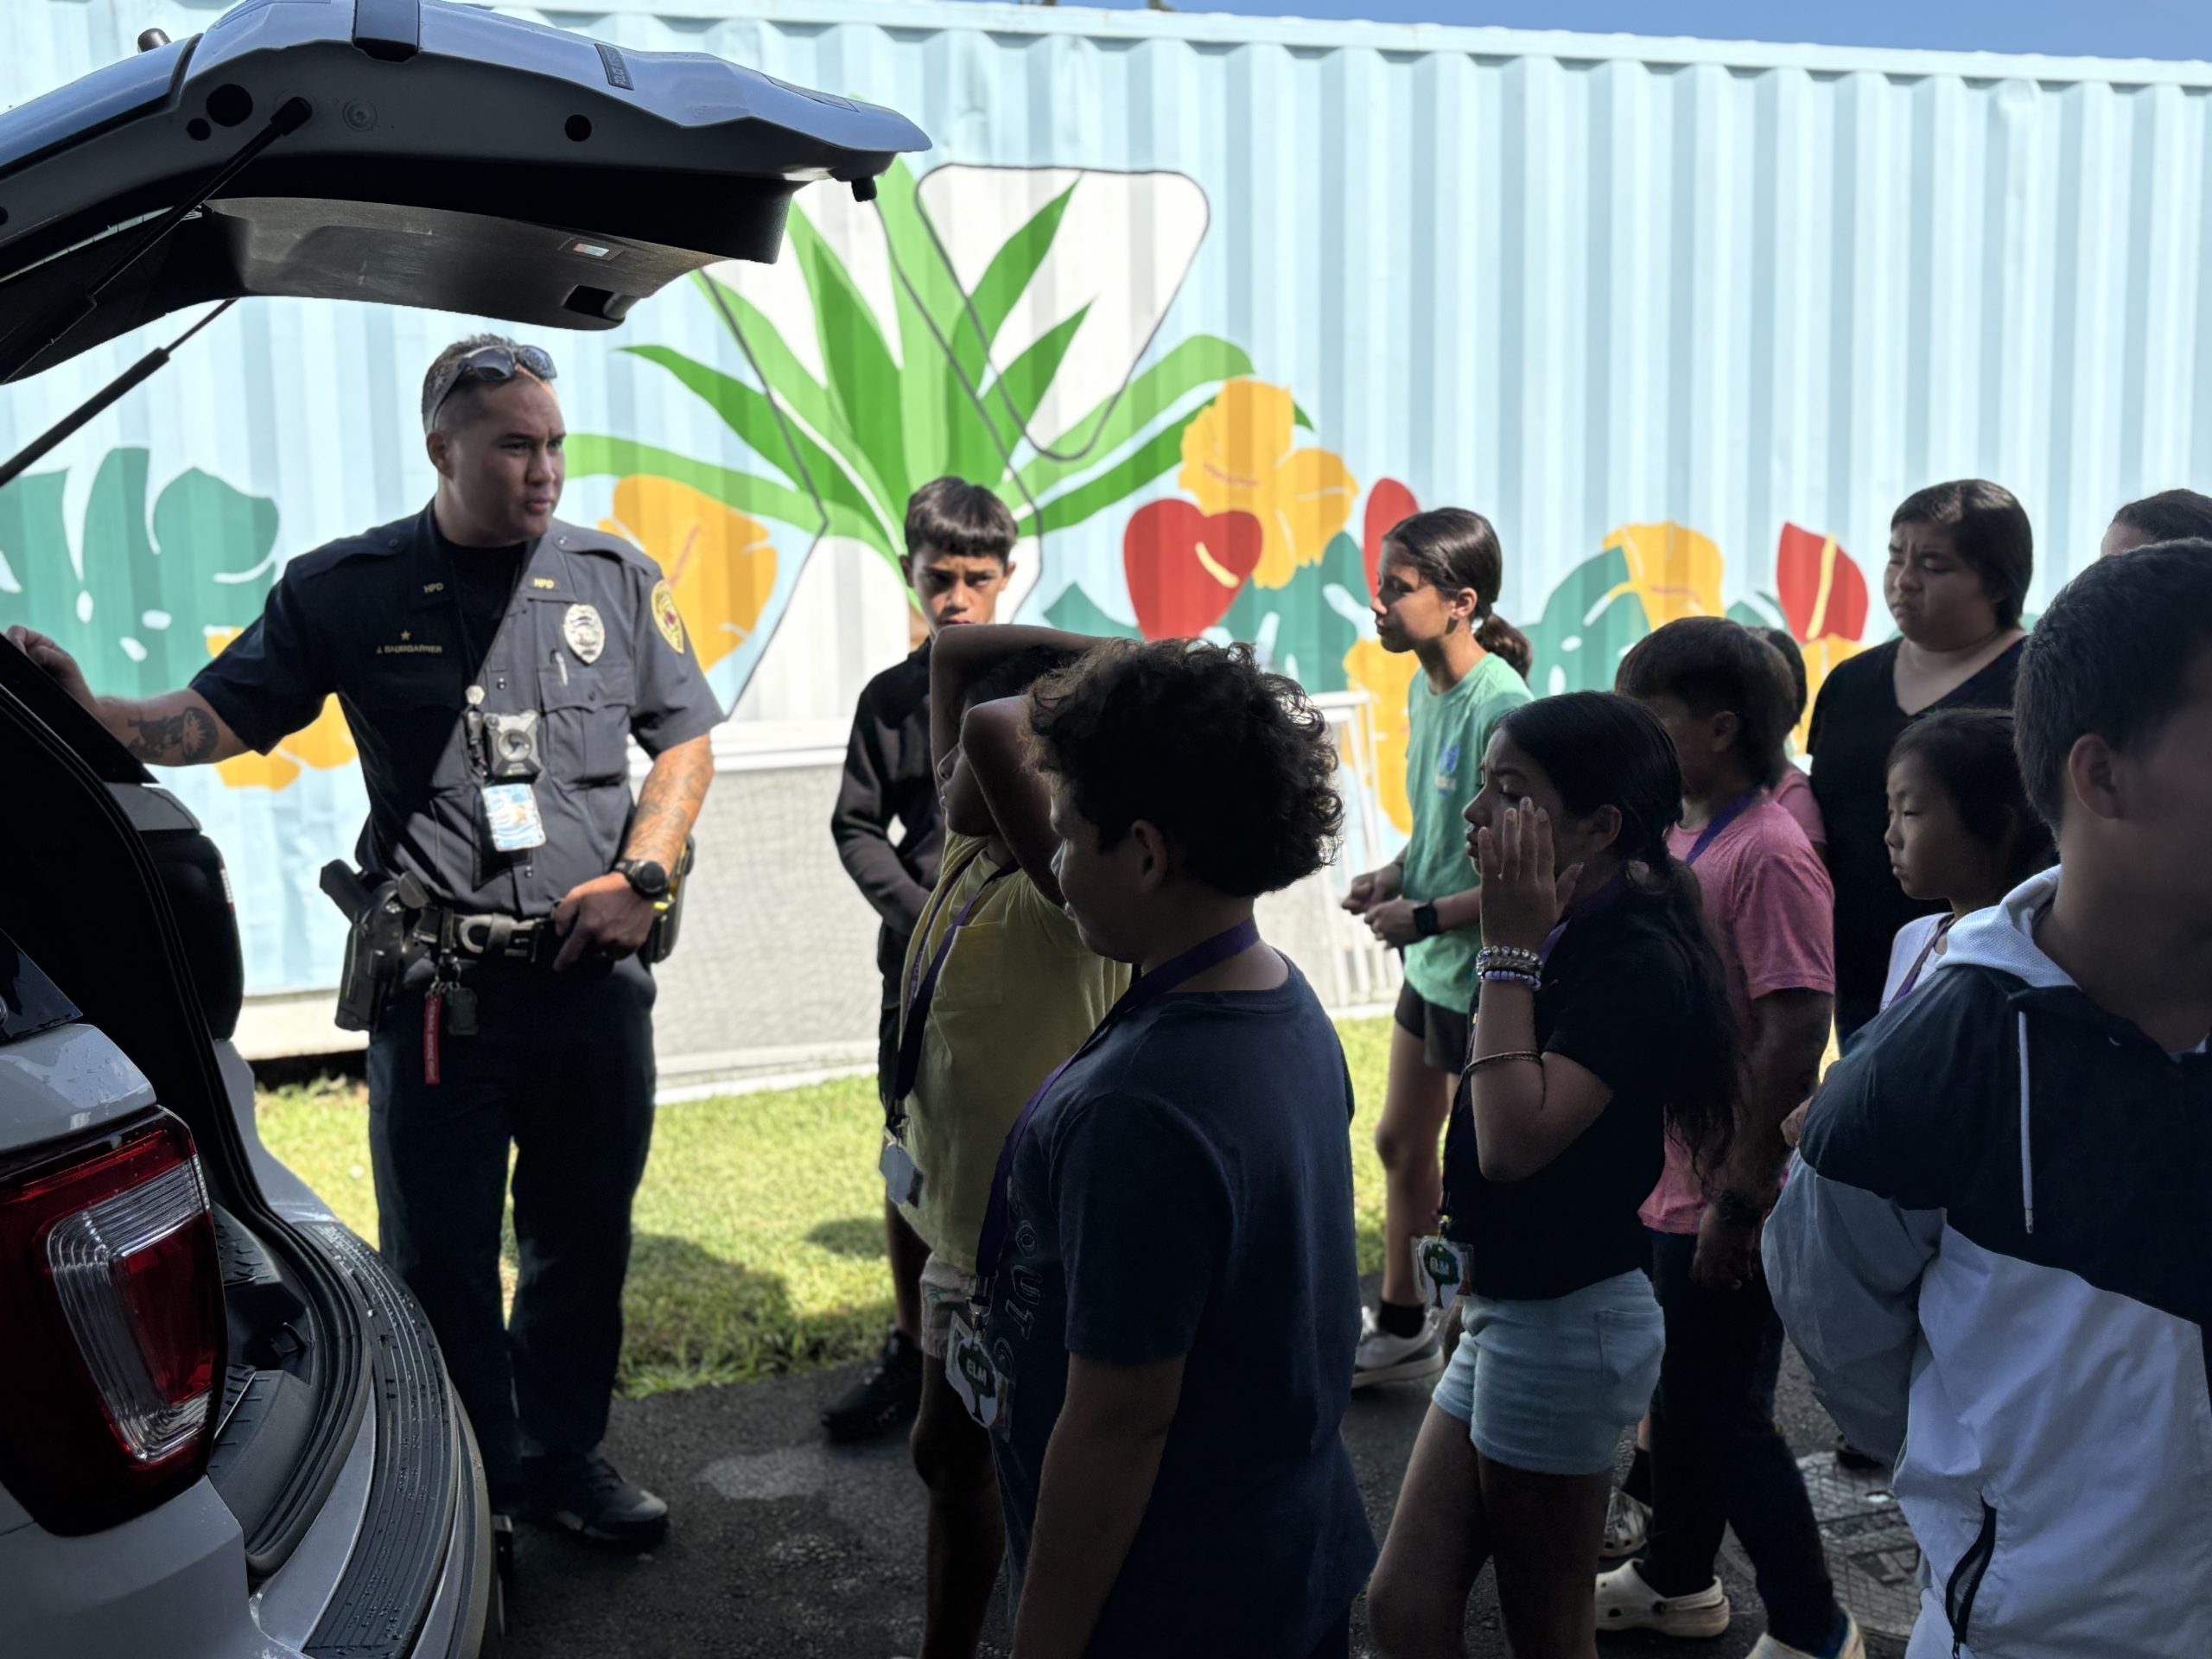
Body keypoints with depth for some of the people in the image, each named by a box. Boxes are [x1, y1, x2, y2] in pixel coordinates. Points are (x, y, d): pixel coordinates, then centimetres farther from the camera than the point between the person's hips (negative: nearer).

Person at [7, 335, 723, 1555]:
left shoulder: (618, 581, 6)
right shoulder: (345, 590, 1)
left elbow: (685, 740, 10)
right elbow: (216, 717, 0)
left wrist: (640, 876, -3)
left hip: (595, 983, 2)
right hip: (436, 992, -2)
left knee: (584, 1240, 14)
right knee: (439, 1259, 6)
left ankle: (562, 1458, 34)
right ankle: (470, 1497, 25)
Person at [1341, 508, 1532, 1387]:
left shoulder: (1501, 707, -24)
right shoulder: (1425, 687, 3)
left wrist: (1428, 914, -19)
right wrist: (1394, 874, 0)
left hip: (1486, 974, -9)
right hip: (1431, 965, 9)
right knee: (1400, 1143, 21)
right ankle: (1400, 1326, 40)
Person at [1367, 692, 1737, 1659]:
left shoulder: (1638, 961, -19)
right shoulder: (1574, 937, 7)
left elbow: (1514, 1140, -28)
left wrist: (1511, 952, -24)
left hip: (1567, 1324, -9)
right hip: (1505, 1309, 9)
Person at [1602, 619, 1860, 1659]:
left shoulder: (1770, 854, -21)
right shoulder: (1680, 837, 7)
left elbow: (1795, 1039, -24)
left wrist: (1738, 1198, -22)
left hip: (1725, 1198, -9)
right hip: (1664, 1181, 9)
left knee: (1722, 1415, 3)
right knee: (1676, 1390, 22)